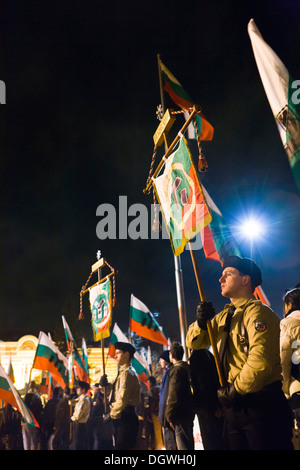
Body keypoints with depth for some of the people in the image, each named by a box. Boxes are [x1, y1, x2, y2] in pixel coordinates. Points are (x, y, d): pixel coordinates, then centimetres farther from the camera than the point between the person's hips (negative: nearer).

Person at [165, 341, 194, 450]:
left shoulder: (177, 369, -14)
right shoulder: (187, 368, 13)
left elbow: (174, 396, -17)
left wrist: (170, 416, -10)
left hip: (180, 414, -9)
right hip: (189, 412, 9)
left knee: (183, 446, -9)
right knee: (189, 444, 16)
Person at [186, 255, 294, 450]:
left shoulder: (258, 312, -13)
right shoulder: (223, 316, 15)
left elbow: (261, 361, -25)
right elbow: (193, 343, 19)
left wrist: (235, 389, -15)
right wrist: (201, 322, -2)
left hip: (261, 404, -8)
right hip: (233, 404, 8)